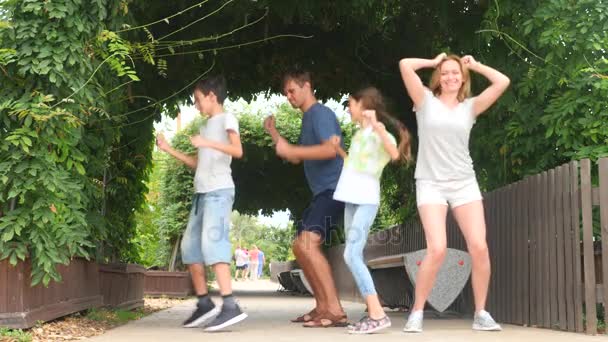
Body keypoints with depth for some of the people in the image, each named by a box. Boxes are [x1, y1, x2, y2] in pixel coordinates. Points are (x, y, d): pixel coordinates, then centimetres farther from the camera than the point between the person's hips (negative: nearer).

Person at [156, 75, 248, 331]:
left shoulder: (226, 118, -1)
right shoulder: (207, 125, 23)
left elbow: (237, 150, -16)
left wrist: (208, 143, -25)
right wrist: (169, 149, 24)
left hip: (219, 191, -9)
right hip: (202, 192, 9)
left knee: (212, 243, -21)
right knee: (190, 247, 7)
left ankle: (230, 307, -26)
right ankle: (204, 303, 14)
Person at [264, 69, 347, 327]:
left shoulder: (321, 114, -9)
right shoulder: (307, 119, 21)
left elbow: (330, 149, -25)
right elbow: (297, 158, 25)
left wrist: (290, 150, -26)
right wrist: (274, 134, 17)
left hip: (334, 188, -11)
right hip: (322, 191, 11)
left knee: (308, 242, -24)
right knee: (300, 246, 12)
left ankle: (336, 310, -25)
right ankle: (322, 307, 18)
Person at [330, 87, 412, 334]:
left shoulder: (380, 132, -6)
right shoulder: (359, 134, 18)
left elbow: (395, 154, -28)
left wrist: (376, 126, -30)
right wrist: (338, 149, 19)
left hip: (367, 201, -9)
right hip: (352, 200, 9)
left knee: (351, 255, -18)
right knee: (354, 257, 5)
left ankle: (378, 314, -20)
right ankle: (372, 312, 7)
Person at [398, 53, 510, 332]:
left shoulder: (470, 106, 11)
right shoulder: (426, 100, 6)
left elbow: (502, 82, 3)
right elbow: (405, 65, -5)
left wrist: (475, 65, 13)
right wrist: (434, 61, 10)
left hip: (464, 183, 3)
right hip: (431, 184, -3)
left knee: (479, 247, -7)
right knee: (437, 249, -17)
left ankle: (480, 313, 7)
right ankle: (416, 313, -4)